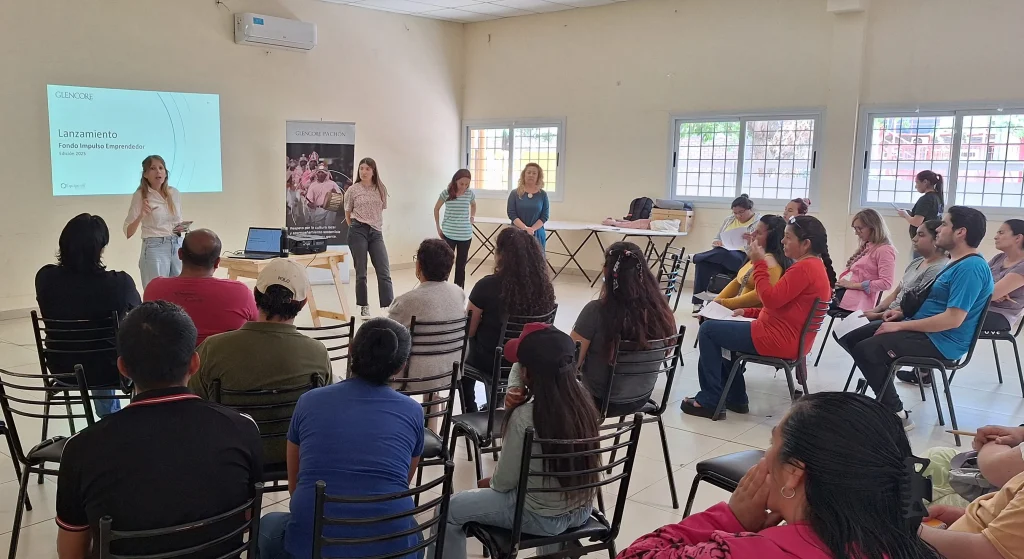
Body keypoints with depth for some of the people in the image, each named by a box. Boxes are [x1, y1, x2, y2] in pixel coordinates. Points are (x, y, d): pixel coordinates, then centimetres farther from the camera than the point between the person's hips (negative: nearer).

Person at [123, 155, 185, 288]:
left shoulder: (174, 193, 8)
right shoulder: (140, 195, -4)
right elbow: (128, 232, -7)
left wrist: (182, 228, -1)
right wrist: (140, 216, -24)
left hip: (178, 247, 4)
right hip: (155, 248, -4)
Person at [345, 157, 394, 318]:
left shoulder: (381, 189, 7)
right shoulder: (352, 190, 2)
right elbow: (348, 214, 11)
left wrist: (377, 225, 13)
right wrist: (355, 228, 8)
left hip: (376, 232, 2)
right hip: (358, 232, -2)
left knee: (384, 271, -5)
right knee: (361, 272, 3)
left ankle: (389, 307, -3)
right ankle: (364, 307, 13)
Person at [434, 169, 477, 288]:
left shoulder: (470, 193, -2)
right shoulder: (446, 193, -8)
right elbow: (436, 209, 7)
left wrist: (472, 217, 8)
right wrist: (438, 228, 5)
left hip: (465, 235, 2)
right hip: (448, 234, -2)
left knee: (461, 266, 9)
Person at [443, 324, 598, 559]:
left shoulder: (524, 417, -27)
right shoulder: (584, 400, -8)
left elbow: (504, 482, -15)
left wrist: (489, 482, 6)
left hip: (540, 517, -6)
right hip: (582, 510, 7)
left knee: (449, 509, 8)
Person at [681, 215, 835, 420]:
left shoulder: (804, 268, -20)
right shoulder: (815, 265, 14)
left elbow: (771, 299, -26)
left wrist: (759, 264, -18)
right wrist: (748, 312, 12)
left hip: (777, 340, -11)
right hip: (790, 339, 11)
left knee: (708, 330, -3)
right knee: (722, 333, 24)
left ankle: (710, 401, 2)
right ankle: (735, 398, 22)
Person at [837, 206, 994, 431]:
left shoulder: (971, 268, -20)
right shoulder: (958, 263, 14)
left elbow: (953, 318, -27)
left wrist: (901, 325, -21)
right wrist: (903, 313, 9)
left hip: (940, 342, -10)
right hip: (925, 329, 10)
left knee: (865, 350, -23)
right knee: (851, 339, 5)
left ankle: (896, 413, -10)